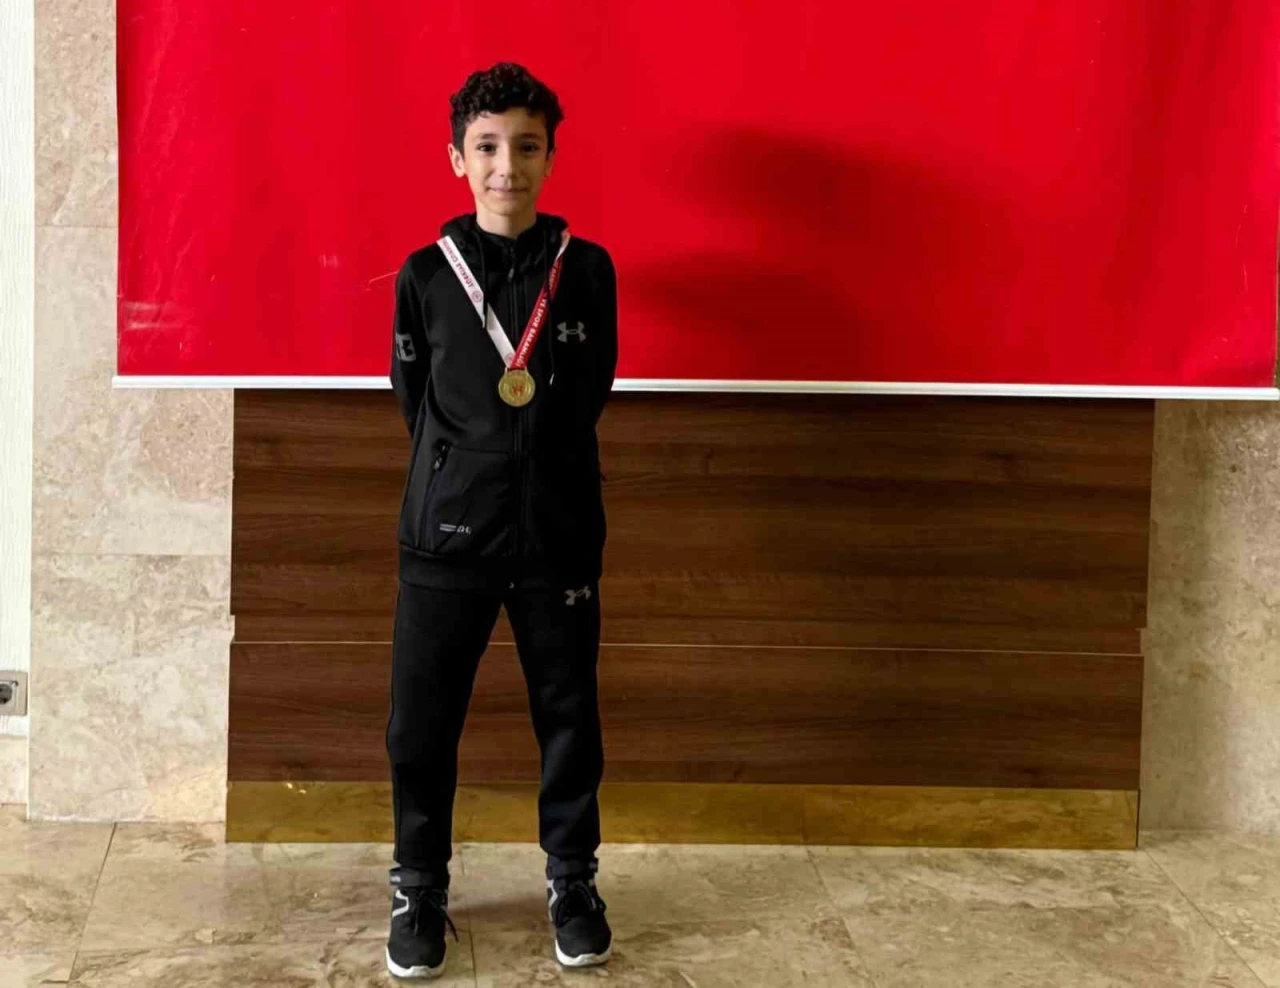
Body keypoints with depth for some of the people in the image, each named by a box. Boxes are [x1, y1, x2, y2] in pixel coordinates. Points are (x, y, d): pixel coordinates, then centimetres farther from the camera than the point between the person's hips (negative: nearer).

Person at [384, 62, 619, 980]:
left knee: (569, 716, 9)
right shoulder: (425, 274, 0)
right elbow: (414, 402, 10)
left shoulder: (587, 270, 0)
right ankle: (420, 888, 23)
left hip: (559, 534, 0)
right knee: (421, 723, 5)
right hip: (446, 534, 0)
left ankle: (573, 880, 27)